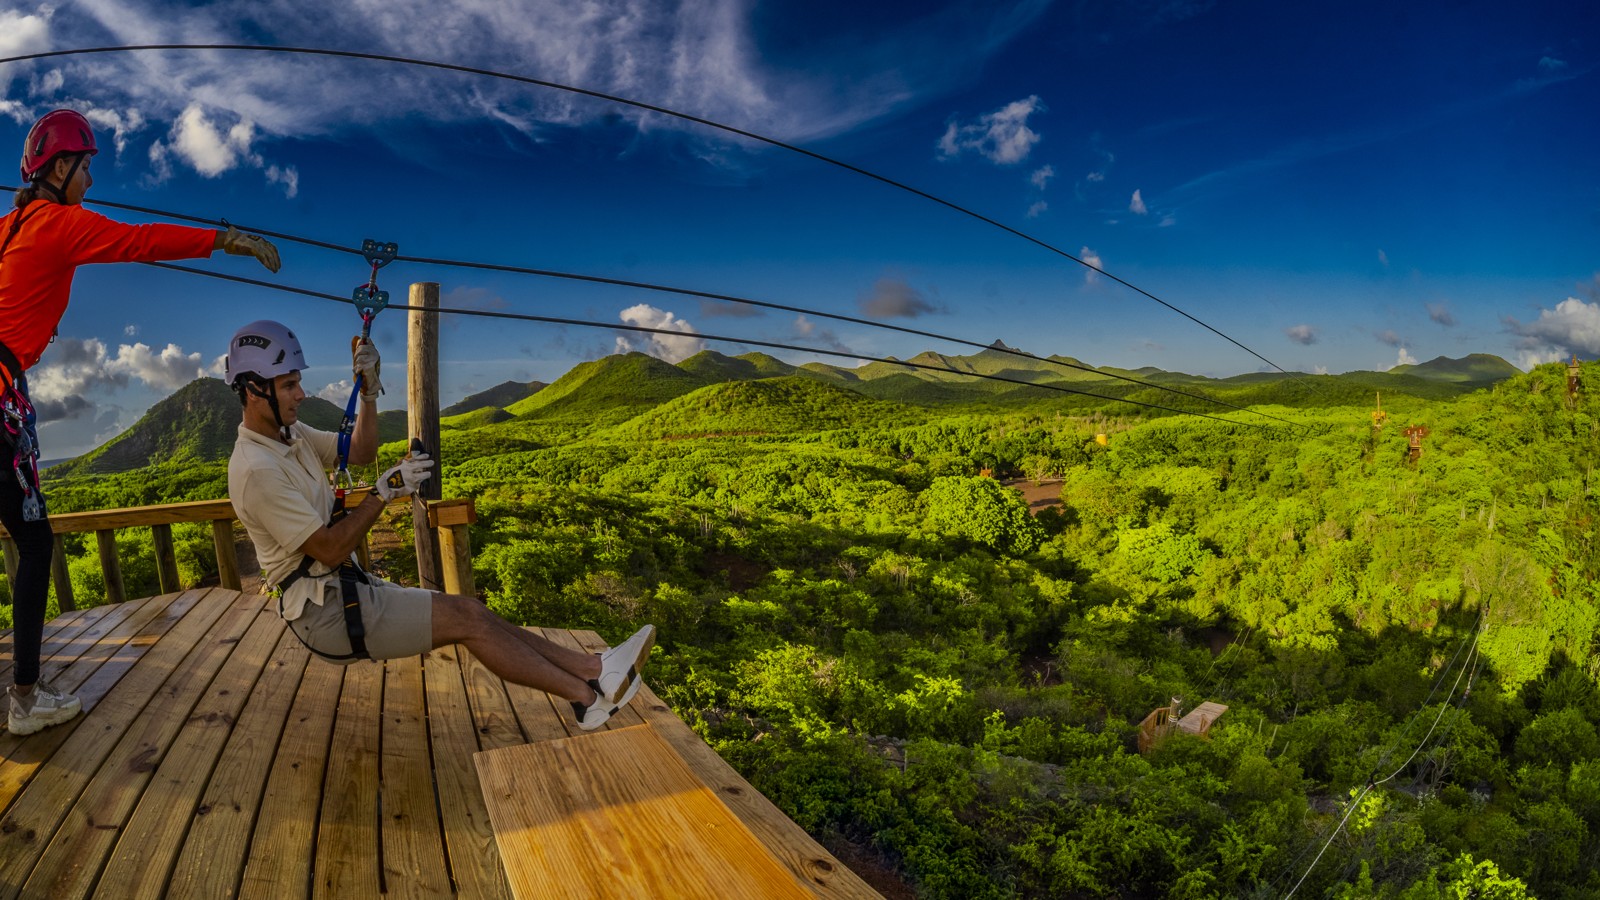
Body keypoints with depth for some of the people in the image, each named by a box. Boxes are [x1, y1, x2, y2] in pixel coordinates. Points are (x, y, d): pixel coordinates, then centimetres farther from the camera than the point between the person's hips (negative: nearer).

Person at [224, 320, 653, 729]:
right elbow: (329, 550, -22)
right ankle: (588, 695, -7)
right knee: (466, 618, -13)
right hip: (325, 612, -9)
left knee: (468, 610, -2)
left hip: (346, 588, 9)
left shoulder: (289, 434, 7)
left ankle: (590, 667, -4)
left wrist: (369, 390, 0)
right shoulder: (257, 470, -22)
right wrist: (384, 491, -19)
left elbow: (360, 453, 14)